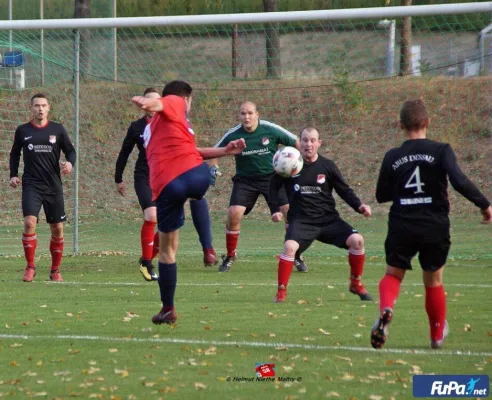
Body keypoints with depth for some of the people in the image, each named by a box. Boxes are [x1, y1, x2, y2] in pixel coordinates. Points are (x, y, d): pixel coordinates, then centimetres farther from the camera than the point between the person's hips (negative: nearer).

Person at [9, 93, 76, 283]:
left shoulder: (57, 129, 4)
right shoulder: (22, 131, 5)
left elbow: (70, 150, 9)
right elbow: (15, 154, 17)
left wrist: (70, 162, -12)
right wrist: (13, 175, 4)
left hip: (53, 186, 1)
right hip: (31, 185, -1)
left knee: (57, 228, 3)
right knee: (29, 222, -20)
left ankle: (55, 270, 19)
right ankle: (30, 267, -8)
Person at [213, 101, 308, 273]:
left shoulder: (270, 130, -13)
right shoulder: (233, 135, -10)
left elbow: (296, 142, -4)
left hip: (272, 177, 0)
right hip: (245, 180, 0)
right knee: (234, 214, -17)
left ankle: (297, 256, 5)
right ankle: (230, 257, 5)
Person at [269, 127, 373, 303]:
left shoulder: (327, 166, 3)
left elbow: (344, 190, 8)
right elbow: (274, 186, 14)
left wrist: (359, 206, -8)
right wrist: (275, 209, 1)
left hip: (328, 219, 2)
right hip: (301, 220, -2)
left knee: (356, 240, -17)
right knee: (290, 246, -31)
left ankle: (356, 283, 6)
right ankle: (281, 291, -15)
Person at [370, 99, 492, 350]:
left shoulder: (392, 157, 1)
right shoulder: (440, 151, -8)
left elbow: (381, 195, 8)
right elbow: (459, 181, -20)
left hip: (402, 228, 1)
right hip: (435, 227, -1)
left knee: (393, 275, 14)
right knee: (433, 281, 18)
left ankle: (385, 309, -19)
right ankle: (438, 335, 30)